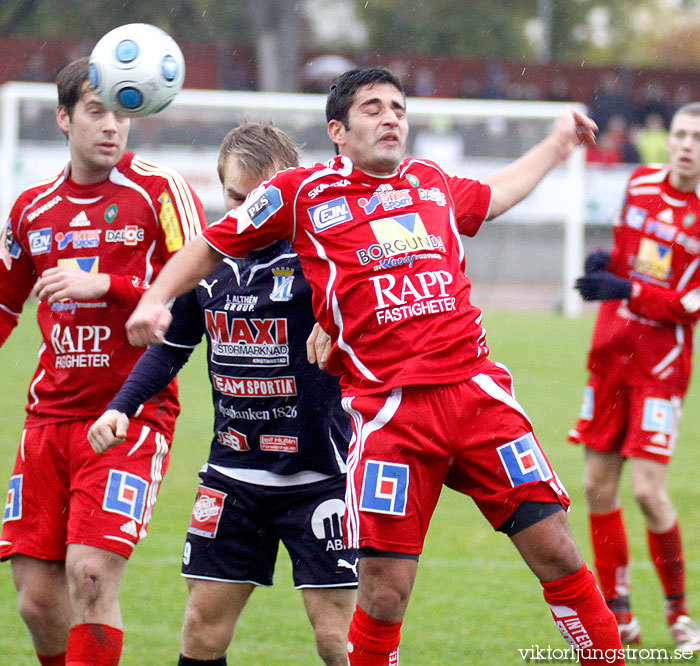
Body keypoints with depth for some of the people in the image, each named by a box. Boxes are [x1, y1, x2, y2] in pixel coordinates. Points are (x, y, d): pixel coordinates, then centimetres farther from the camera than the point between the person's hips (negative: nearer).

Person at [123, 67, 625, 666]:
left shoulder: (433, 184, 19)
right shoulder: (303, 193, 7)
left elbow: (492, 197, 43)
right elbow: (212, 247, 18)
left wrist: (557, 145, 50)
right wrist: (155, 299, 5)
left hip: (476, 390, 4)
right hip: (387, 409, -3)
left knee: (557, 553, -2)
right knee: (384, 592, -9)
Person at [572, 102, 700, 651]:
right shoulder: (641, 184, 6)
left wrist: (624, 291, -25)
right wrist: (604, 264, -1)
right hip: (611, 353, 5)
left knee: (649, 490, -12)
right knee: (598, 486, 5)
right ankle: (619, 616, 16)